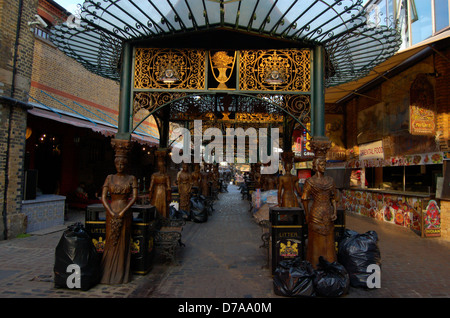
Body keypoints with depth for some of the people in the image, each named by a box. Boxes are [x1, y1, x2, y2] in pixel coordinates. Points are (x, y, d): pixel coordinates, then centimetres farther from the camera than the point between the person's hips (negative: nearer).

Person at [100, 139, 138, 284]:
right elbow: (103, 197, -1)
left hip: (125, 214, -1)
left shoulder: (131, 178, 1)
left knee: (123, 243, 2)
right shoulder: (110, 178, 6)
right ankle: (107, 273, 19)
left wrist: (122, 212, -14)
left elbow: (134, 197, -7)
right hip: (111, 213, 2)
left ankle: (121, 275, 14)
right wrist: (112, 213, -11)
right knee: (110, 242, 6)